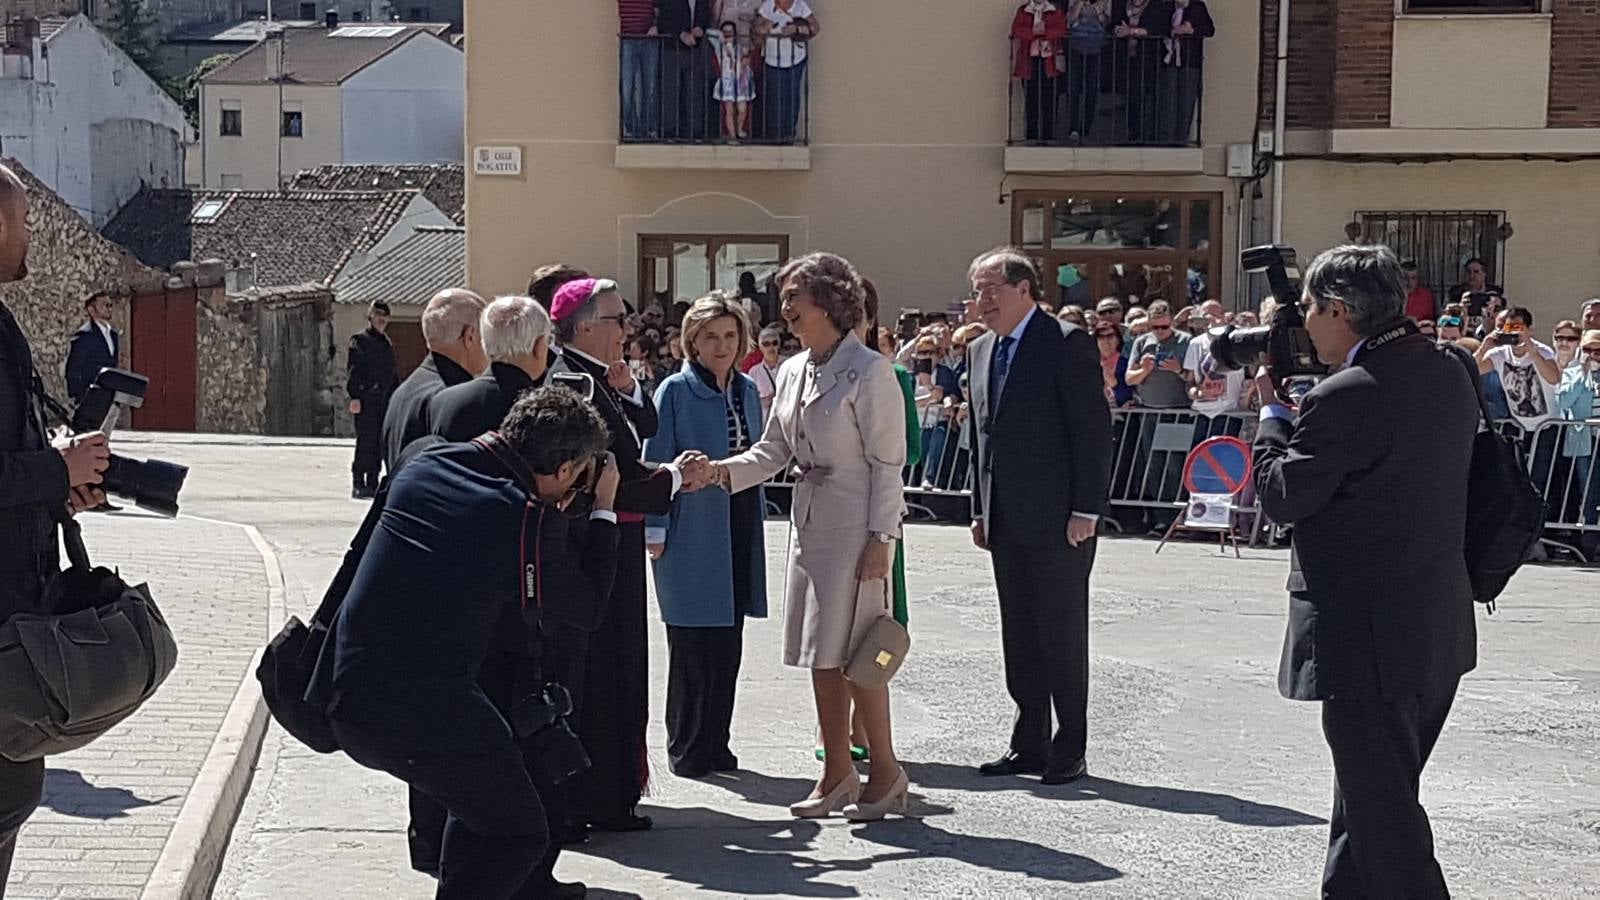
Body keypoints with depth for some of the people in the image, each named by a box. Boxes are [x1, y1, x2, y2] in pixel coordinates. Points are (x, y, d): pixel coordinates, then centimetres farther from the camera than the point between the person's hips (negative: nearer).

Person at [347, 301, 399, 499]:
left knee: (379, 444, 7)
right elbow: (354, 370, -10)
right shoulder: (359, 341, -2)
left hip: (385, 399, 7)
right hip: (366, 399, -7)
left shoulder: (387, 343, 19)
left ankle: (372, 484, 12)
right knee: (365, 442, -9)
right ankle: (358, 485, -5)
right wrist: (354, 397, -18)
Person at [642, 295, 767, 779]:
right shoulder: (676, 391, -7)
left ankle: (715, 744, 20)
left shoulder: (747, 390, 11)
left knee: (728, 644, 10)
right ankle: (687, 749, 10)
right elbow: (656, 462, -7)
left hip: (738, 530, 6)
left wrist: (756, 518, 13)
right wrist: (655, 530, -11)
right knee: (693, 645, -1)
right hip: (693, 534, -6)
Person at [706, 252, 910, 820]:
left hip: (857, 525, -8)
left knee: (855, 651, -5)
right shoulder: (793, 371, 11)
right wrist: (725, 472, -4)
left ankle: (885, 771, 9)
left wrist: (880, 538, -16)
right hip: (810, 520, 8)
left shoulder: (869, 372, -12)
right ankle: (837, 774, 21)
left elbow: (887, 463, -13)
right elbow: (773, 452, 13)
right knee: (821, 653, 11)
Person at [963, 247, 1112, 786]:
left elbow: (1093, 429, -12)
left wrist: (1086, 510, -16)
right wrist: (980, 509, 14)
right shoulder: (980, 351, 14)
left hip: (1057, 519, -7)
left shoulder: (1067, 343, -8)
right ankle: (1029, 745, 20)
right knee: (1019, 639, 11)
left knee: (1063, 636, 1)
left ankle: (1070, 752, 9)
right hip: (1006, 520, 7)